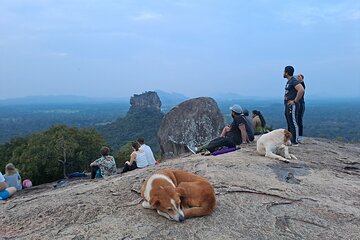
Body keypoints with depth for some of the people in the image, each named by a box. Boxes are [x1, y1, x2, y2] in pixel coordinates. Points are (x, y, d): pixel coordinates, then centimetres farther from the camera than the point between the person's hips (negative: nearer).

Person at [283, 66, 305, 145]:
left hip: (292, 106, -11)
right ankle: (290, 140, 24)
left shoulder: (294, 81, -14)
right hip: (287, 106, 11)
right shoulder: (289, 81, 17)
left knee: (293, 123, -7)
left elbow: (301, 90, -29)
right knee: (289, 123, 15)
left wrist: (295, 101, -24)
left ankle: (295, 142, -3)